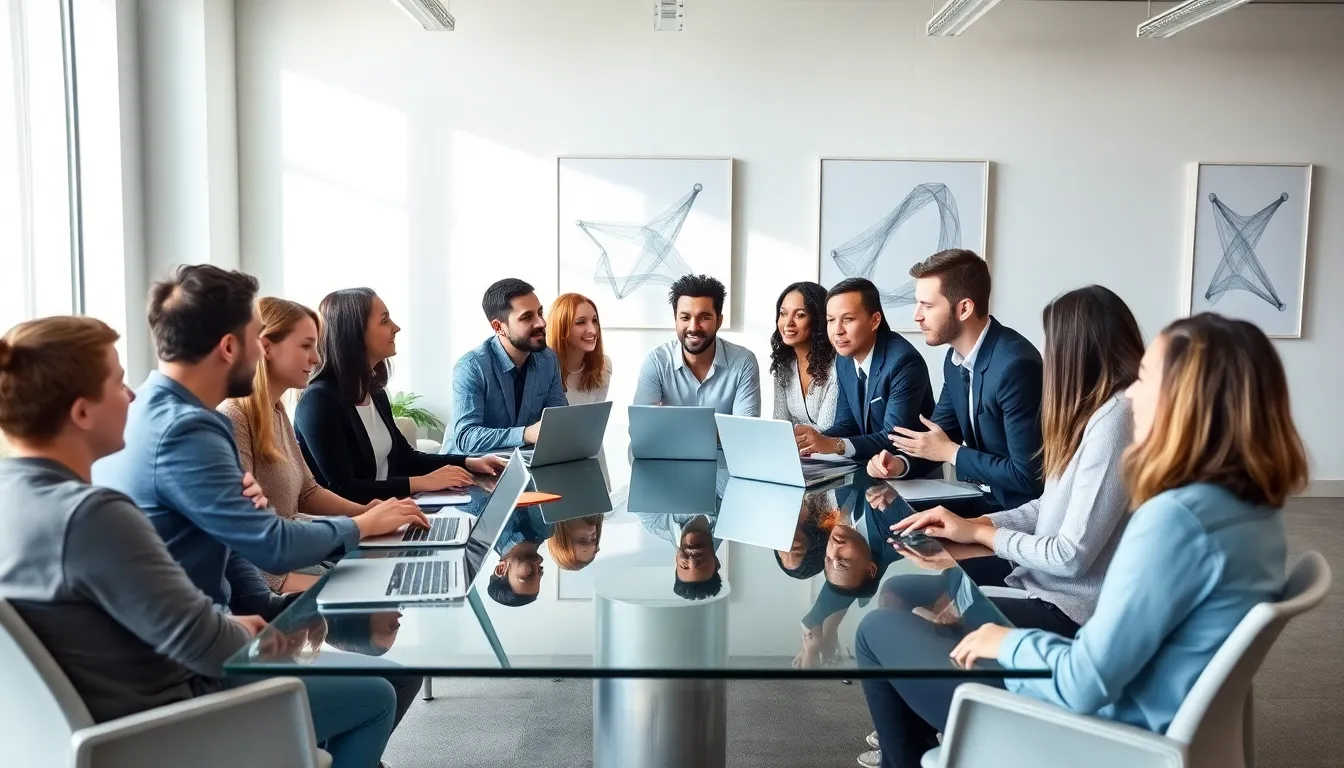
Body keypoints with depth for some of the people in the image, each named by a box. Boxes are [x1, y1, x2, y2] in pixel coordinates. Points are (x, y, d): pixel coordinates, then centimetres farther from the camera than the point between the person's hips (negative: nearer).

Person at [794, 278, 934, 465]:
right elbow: (847, 423, 5)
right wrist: (817, 439, -14)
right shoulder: (844, 359, 3)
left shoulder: (904, 362, -20)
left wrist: (834, 444, -32)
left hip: (913, 472, -6)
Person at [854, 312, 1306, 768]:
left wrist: (1010, 642, -8)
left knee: (880, 631, 5)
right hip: (1139, 722, 9)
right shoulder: (1256, 509, 0)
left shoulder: (1177, 518, -28)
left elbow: (1084, 685, -27)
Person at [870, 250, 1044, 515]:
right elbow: (939, 431, 13)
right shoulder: (956, 359, 2)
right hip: (976, 496, 7)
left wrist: (951, 453, -14)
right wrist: (901, 462, -7)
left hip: (1016, 509, -7)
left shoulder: (1015, 365, -25)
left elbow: (1027, 475, -25)